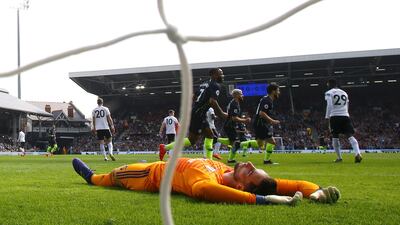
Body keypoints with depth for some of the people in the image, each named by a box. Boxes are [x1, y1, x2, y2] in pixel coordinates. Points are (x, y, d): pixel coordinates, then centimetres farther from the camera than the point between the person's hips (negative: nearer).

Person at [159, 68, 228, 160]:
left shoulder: (204, 84, 20)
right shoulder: (215, 85, -8)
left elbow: (193, 97, 22)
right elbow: (212, 101, -22)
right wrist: (221, 114, -13)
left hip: (194, 112, 10)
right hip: (198, 115, -10)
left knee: (210, 136, 13)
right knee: (192, 140, -4)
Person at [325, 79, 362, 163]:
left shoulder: (329, 93, 3)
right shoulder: (344, 93, 21)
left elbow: (329, 106, -9)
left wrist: (327, 117, -7)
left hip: (334, 116, -4)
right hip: (345, 116, 4)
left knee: (335, 137, 7)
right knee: (350, 136, -4)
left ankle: (339, 157, 8)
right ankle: (358, 153, -24)